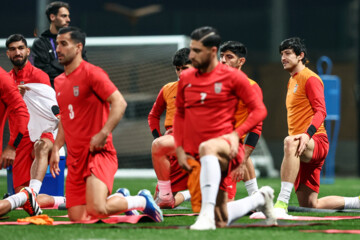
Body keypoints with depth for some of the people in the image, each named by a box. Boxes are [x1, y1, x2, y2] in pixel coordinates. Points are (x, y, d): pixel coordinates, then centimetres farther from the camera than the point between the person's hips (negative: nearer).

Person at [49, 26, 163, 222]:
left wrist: (103, 134, -23)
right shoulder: (59, 81, 16)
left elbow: (119, 103, -14)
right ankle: (119, 198, 24)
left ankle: (142, 201, 3)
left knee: (97, 209, -25)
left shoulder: (91, 73, -8)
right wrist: (56, 149, 17)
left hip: (98, 153, -7)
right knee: (76, 217, -3)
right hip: (75, 158, 7)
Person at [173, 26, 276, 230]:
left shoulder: (233, 77, -3)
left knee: (207, 148, -44)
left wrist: (237, 133, -16)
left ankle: (207, 215, -49)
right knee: (222, 221, 7)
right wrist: (180, 149, 7)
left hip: (225, 145, -6)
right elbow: (180, 114, 19)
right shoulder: (186, 78, 10)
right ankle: (260, 198, 37)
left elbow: (259, 110, -1)